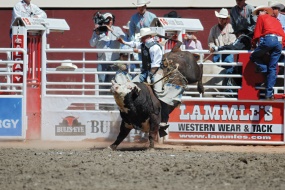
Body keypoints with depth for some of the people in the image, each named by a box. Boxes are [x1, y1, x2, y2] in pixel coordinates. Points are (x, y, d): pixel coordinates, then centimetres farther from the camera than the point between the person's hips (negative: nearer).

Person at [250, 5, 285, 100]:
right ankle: (269, 93, 0)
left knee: (254, 57, 17)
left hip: (268, 39, -5)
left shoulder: (261, 18, 18)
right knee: (272, 68, 6)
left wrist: (253, 44, 21)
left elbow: (257, 33, 9)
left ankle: (265, 71, -1)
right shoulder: (276, 20, 34)